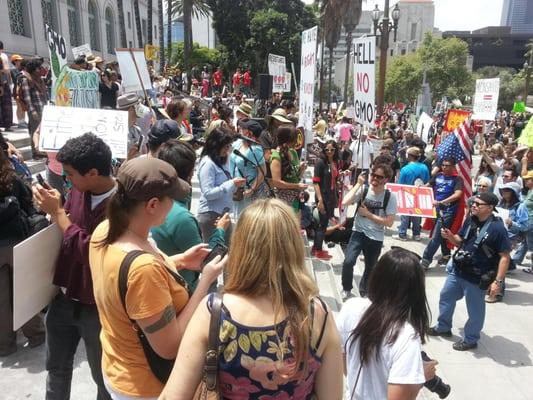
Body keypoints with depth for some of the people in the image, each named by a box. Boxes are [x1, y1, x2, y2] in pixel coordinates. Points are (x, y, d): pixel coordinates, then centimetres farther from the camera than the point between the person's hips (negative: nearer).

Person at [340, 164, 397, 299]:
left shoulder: (390, 197, -9)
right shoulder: (363, 189, -7)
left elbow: (389, 222, -12)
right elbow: (345, 203, -22)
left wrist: (368, 214, -15)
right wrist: (358, 184, -19)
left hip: (376, 238, 1)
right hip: (359, 232, 0)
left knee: (370, 268, 16)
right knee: (348, 262, -18)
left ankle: (363, 291, 44)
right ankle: (346, 290, 8)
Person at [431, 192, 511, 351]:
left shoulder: (497, 228, -21)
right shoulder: (470, 220, 0)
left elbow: (505, 257, -19)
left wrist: (498, 281, -22)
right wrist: (450, 236, -10)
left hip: (476, 278, -7)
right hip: (457, 271, 7)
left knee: (474, 310, 10)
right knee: (445, 297, 21)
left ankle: (470, 340, 31)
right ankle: (443, 327, 42)